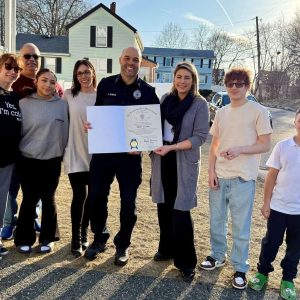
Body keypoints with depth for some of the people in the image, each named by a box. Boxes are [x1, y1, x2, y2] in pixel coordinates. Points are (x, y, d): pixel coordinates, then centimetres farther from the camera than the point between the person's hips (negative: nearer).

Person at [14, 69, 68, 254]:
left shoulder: (62, 104, 0)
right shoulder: (24, 103, -4)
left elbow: (66, 130, 6)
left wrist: (62, 151, 6)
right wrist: (18, 151, 2)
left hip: (53, 160, 1)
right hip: (28, 160, -1)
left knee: (48, 199, 11)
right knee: (29, 200, 6)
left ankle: (48, 238, 25)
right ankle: (24, 239, 22)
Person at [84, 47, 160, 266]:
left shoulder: (148, 91, 0)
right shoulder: (106, 84, 4)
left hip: (130, 154, -1)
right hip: (103, 150, 2)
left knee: (128, 201, 6)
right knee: (96, 196, 7)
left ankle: (123, 245, 25)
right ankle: (99, 238, 30)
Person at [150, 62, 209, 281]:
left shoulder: (200, 104, -7)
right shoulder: (166, 100, 7)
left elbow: (200, 137, -12)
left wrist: (172, 147, -19)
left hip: (185, 162, -4)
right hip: (162, 160, 5)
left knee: (180, 211, -3)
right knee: (164, 206, 12)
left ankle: (186, 261, 12)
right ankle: (167, 248, 32)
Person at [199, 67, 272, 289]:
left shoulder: (258, 111, -5)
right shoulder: (221, 112, 10)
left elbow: (265, 145, -7)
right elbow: (214, 144, 12)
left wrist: (240, 149, -22)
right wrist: (211, 171, 1)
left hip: (243, 178, -5)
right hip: (219, 177, 5)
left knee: (240, 227, 5)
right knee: (216, 221, 16)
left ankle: (240, 268, 22)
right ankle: (218, 256, 37)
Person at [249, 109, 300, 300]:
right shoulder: (283, 146, -6)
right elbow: (272, 175, -1)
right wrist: (266, 202, -2)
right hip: (278, 206, -1)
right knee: (271, 242, 12)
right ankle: (263, 272, 32)